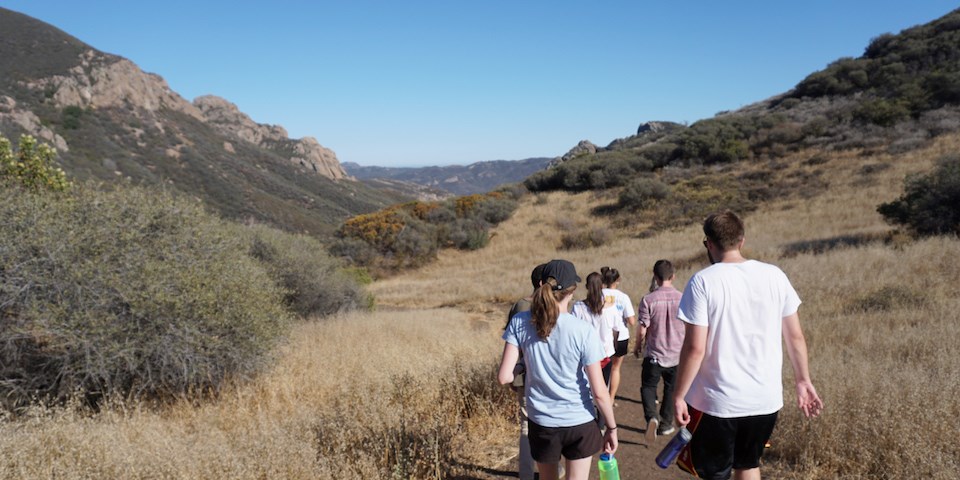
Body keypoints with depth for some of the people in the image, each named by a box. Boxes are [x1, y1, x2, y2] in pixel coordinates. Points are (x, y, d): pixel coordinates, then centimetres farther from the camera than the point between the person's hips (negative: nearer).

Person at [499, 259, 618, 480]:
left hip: (541, 422, 2)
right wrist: (612, 428, 2)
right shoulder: (584, 331, -17)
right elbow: (599, 392, -13)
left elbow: (504, 376, -12)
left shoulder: (519, 323, -11)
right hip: (580, 422, -2)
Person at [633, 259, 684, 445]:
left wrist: (637, 346, 8)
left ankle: (651, 417, -9)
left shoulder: (648, 300, -14)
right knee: (671, 389, 20)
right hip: (677, 354, 2)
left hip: (654, 354, -2)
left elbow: (642, 330, -11)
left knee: (648, 386, 14)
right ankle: (666, 423, 28)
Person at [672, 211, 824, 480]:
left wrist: (679, 395, -7)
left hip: (717, 402, -4)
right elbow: (795, 336, 4)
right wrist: (803, 381, 17)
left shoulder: (703, 281, -13)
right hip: (767, 398, 5)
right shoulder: (775, 276, -1)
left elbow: (695, 348, -17)